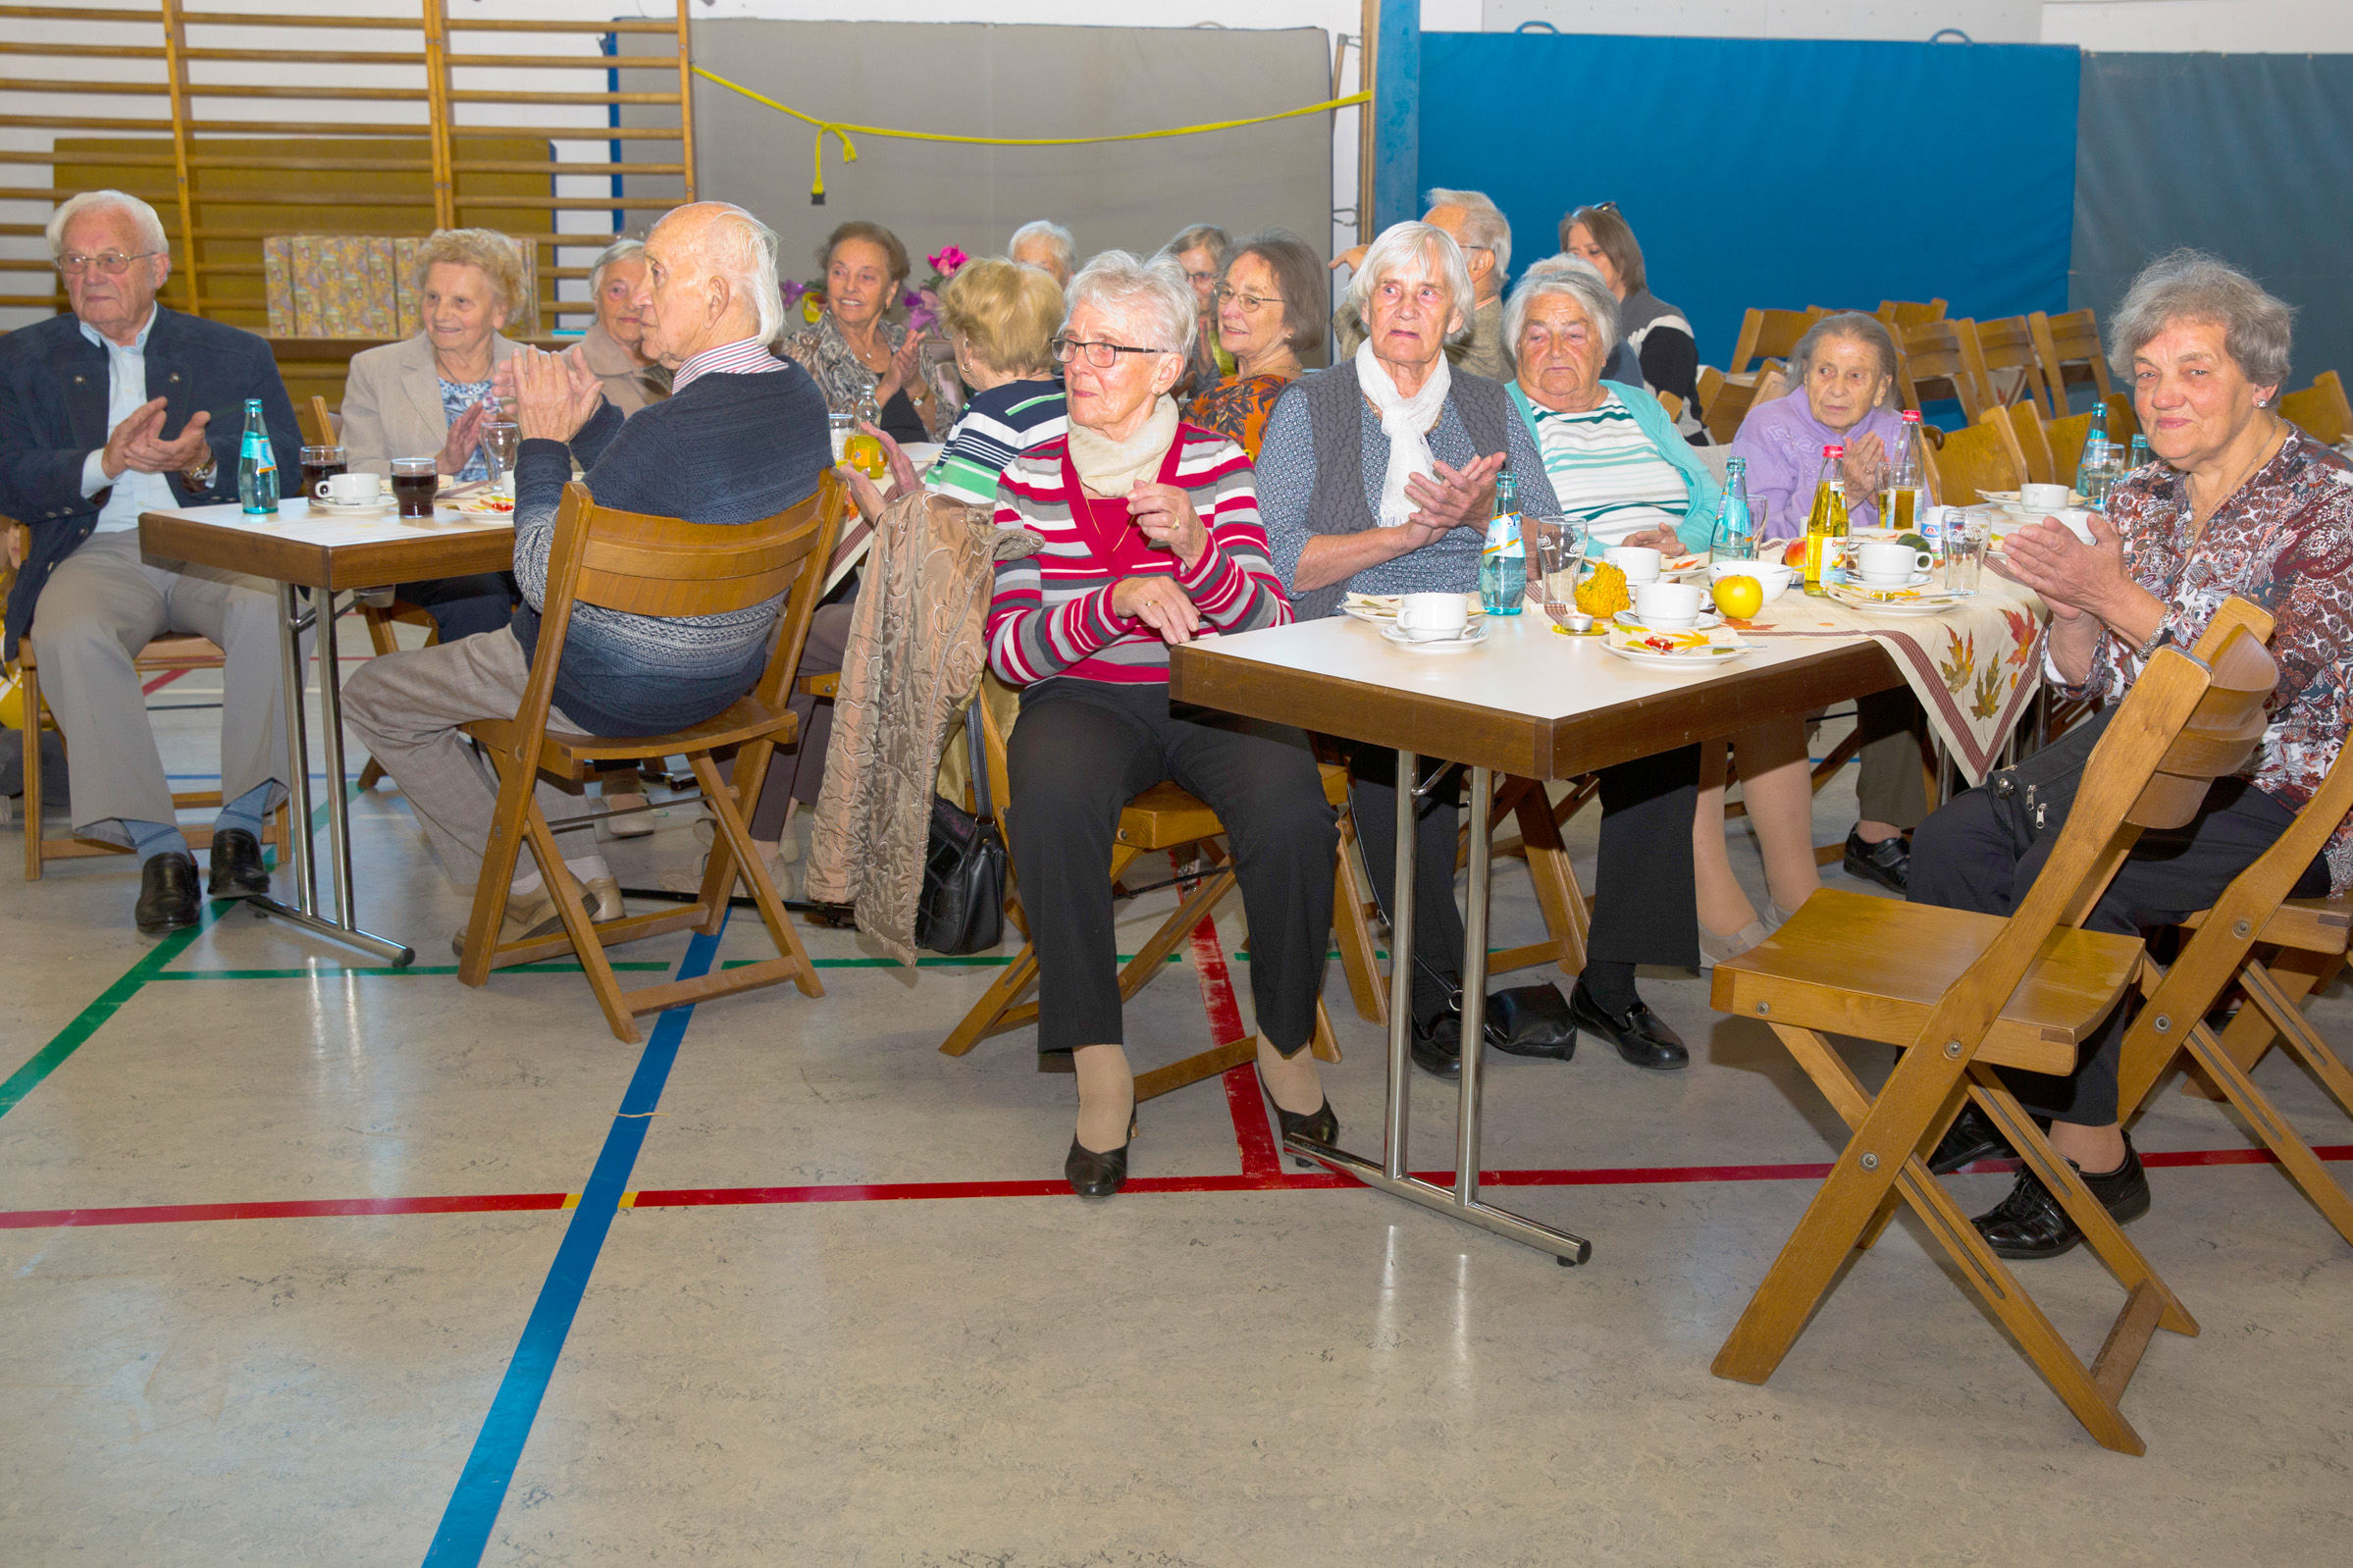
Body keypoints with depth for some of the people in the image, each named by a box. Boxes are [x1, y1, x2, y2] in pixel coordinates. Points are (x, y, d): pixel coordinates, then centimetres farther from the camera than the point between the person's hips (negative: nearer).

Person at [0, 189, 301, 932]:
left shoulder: (234, 354, 16)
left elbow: (286, 469, 7)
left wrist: (203, 463, -14)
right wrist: (106, 462, -14)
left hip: (214, 545, 0)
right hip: (97, 551, 0)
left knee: (272, 610, -34)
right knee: (70, 635, -34)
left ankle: (242, 824, -24)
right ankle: (155, 847, -28)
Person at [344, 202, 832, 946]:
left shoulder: (670, 430, -32)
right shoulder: (800, 397, -5)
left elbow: (544, 580, -23)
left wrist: (543, 441, -15)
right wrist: (588, 419, -2)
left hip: (612, 689, -9)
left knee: (376, 695, 11)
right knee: (485, 650, 34)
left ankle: (540, 881, 13)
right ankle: (577, 872, 31)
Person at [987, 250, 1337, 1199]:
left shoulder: (1218, 468, 4)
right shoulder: (1030, 479, 5)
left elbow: (1271, 628, -6)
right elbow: (1007, 649, -5)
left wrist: (1196, 548, -25)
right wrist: (1116, 600, -23)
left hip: (1215, 694, 0)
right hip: (1085, 695, 0)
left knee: (1291, 814, -30)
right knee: (1052, 803, -34)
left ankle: (1286, 1038, -4)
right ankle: (1097, 1063, -22)